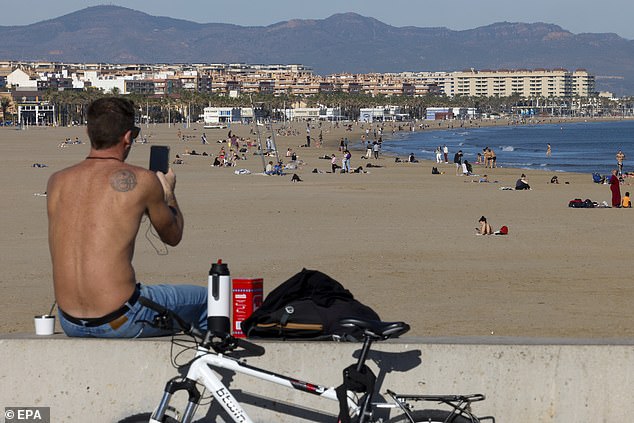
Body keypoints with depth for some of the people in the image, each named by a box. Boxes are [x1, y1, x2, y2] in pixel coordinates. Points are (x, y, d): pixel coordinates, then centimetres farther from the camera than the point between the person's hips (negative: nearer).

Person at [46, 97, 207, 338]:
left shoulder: (56, 181, 4)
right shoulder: (141, 180, -9)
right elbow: (173, 236, 8)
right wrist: (168, 192, 27)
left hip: (69, 323, 6)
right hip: (118, 322, -5)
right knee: (204, 300, 20)